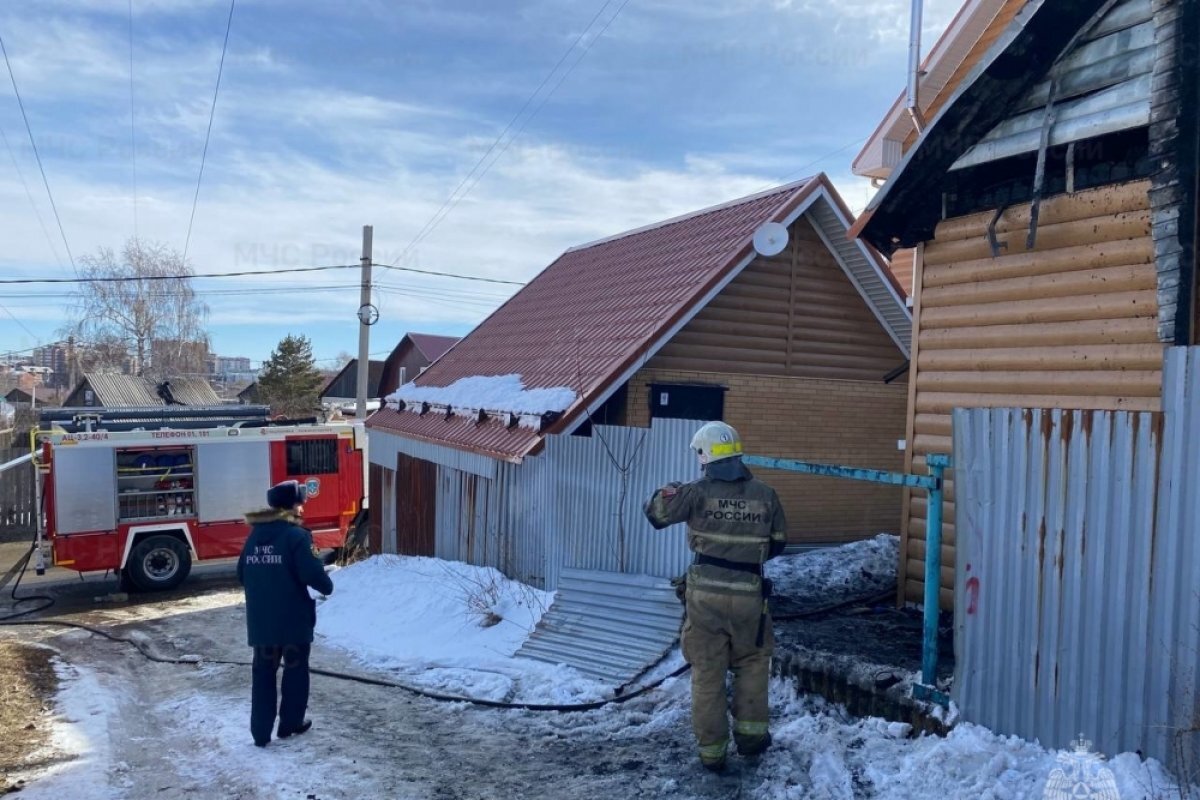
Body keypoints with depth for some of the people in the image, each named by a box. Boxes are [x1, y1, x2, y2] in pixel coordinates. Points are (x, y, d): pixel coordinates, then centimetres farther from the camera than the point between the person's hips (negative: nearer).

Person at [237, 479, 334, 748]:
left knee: (263, 673, 10)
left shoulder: (255, 535, 8)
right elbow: (311, 573, -20)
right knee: (295, 670, 11)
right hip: (293, 619, -5)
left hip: (260, 620, 6)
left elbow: (242, 574, 14)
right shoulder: (296, 535, -14)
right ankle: (291, 723, 21)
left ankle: (260, 731, 12)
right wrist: (327, 586, 0)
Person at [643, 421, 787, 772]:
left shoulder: (699, 492, -9)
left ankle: (712, 750, 18)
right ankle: (750, 732, 25)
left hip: (705, 593, -1)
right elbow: (778, 544, 10)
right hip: (748, 595, 1)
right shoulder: (765, 494, -1)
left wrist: (669, 491, 19)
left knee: (707, 671, 10)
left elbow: (655, 512, 1)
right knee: (752, 662, 24)